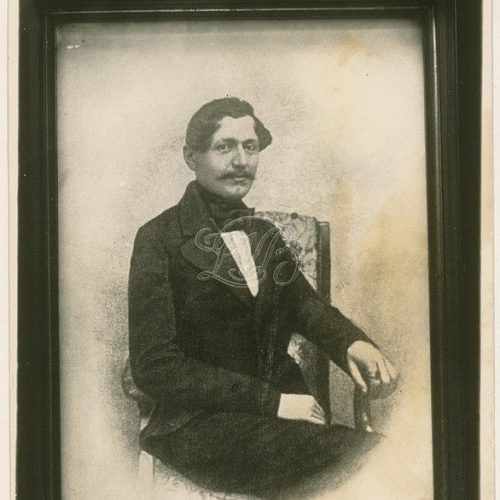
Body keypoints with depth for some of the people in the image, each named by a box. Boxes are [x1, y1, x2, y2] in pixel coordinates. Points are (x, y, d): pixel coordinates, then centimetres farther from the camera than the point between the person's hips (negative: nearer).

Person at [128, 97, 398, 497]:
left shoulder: (265, 234, 15)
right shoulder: (160, 239, -6)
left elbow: (304, 302, 3)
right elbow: (155, 368, -11)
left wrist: (354, 343, -19)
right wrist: (271, 401, -16)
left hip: (285, 402, 6)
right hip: (201, 419, -6)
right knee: (366, 454, -27)